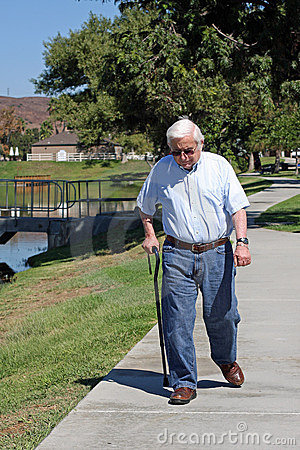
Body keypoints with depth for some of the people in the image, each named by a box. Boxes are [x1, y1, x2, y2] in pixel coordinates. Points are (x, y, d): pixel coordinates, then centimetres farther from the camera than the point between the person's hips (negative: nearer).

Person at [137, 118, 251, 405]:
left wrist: (242, 242, -14)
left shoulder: (219, 166, 1)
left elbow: (237, 207, -2)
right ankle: (184, 383, 5)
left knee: (221, 314, 3)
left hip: (217, 253, 0)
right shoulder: (161, 170, 5)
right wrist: (149, 235, 12)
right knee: (177, 321, -5)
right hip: (177, 255, 1)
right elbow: (145, 206, 22)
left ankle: (226, 360, 34)